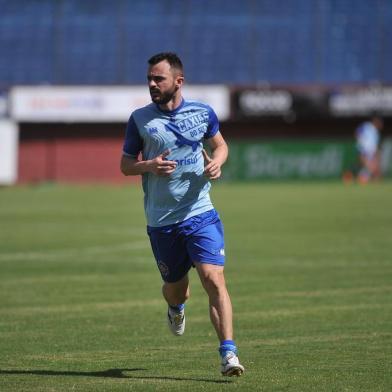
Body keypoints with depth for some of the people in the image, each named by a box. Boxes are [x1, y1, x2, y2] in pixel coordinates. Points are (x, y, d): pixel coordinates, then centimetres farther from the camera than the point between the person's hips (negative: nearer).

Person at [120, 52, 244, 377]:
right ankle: (176, 308, 51)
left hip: (200, 213, -1)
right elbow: (125, 164, 6)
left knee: (214, 279, -17)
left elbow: (220, 144, 19)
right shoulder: (140, 119, -1)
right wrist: (149, 166, -15)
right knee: (176, 287, 12)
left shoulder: (203, 113, 2)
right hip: (161, 221, 1)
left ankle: (228, 352, -16)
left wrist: (216, 161, -4)